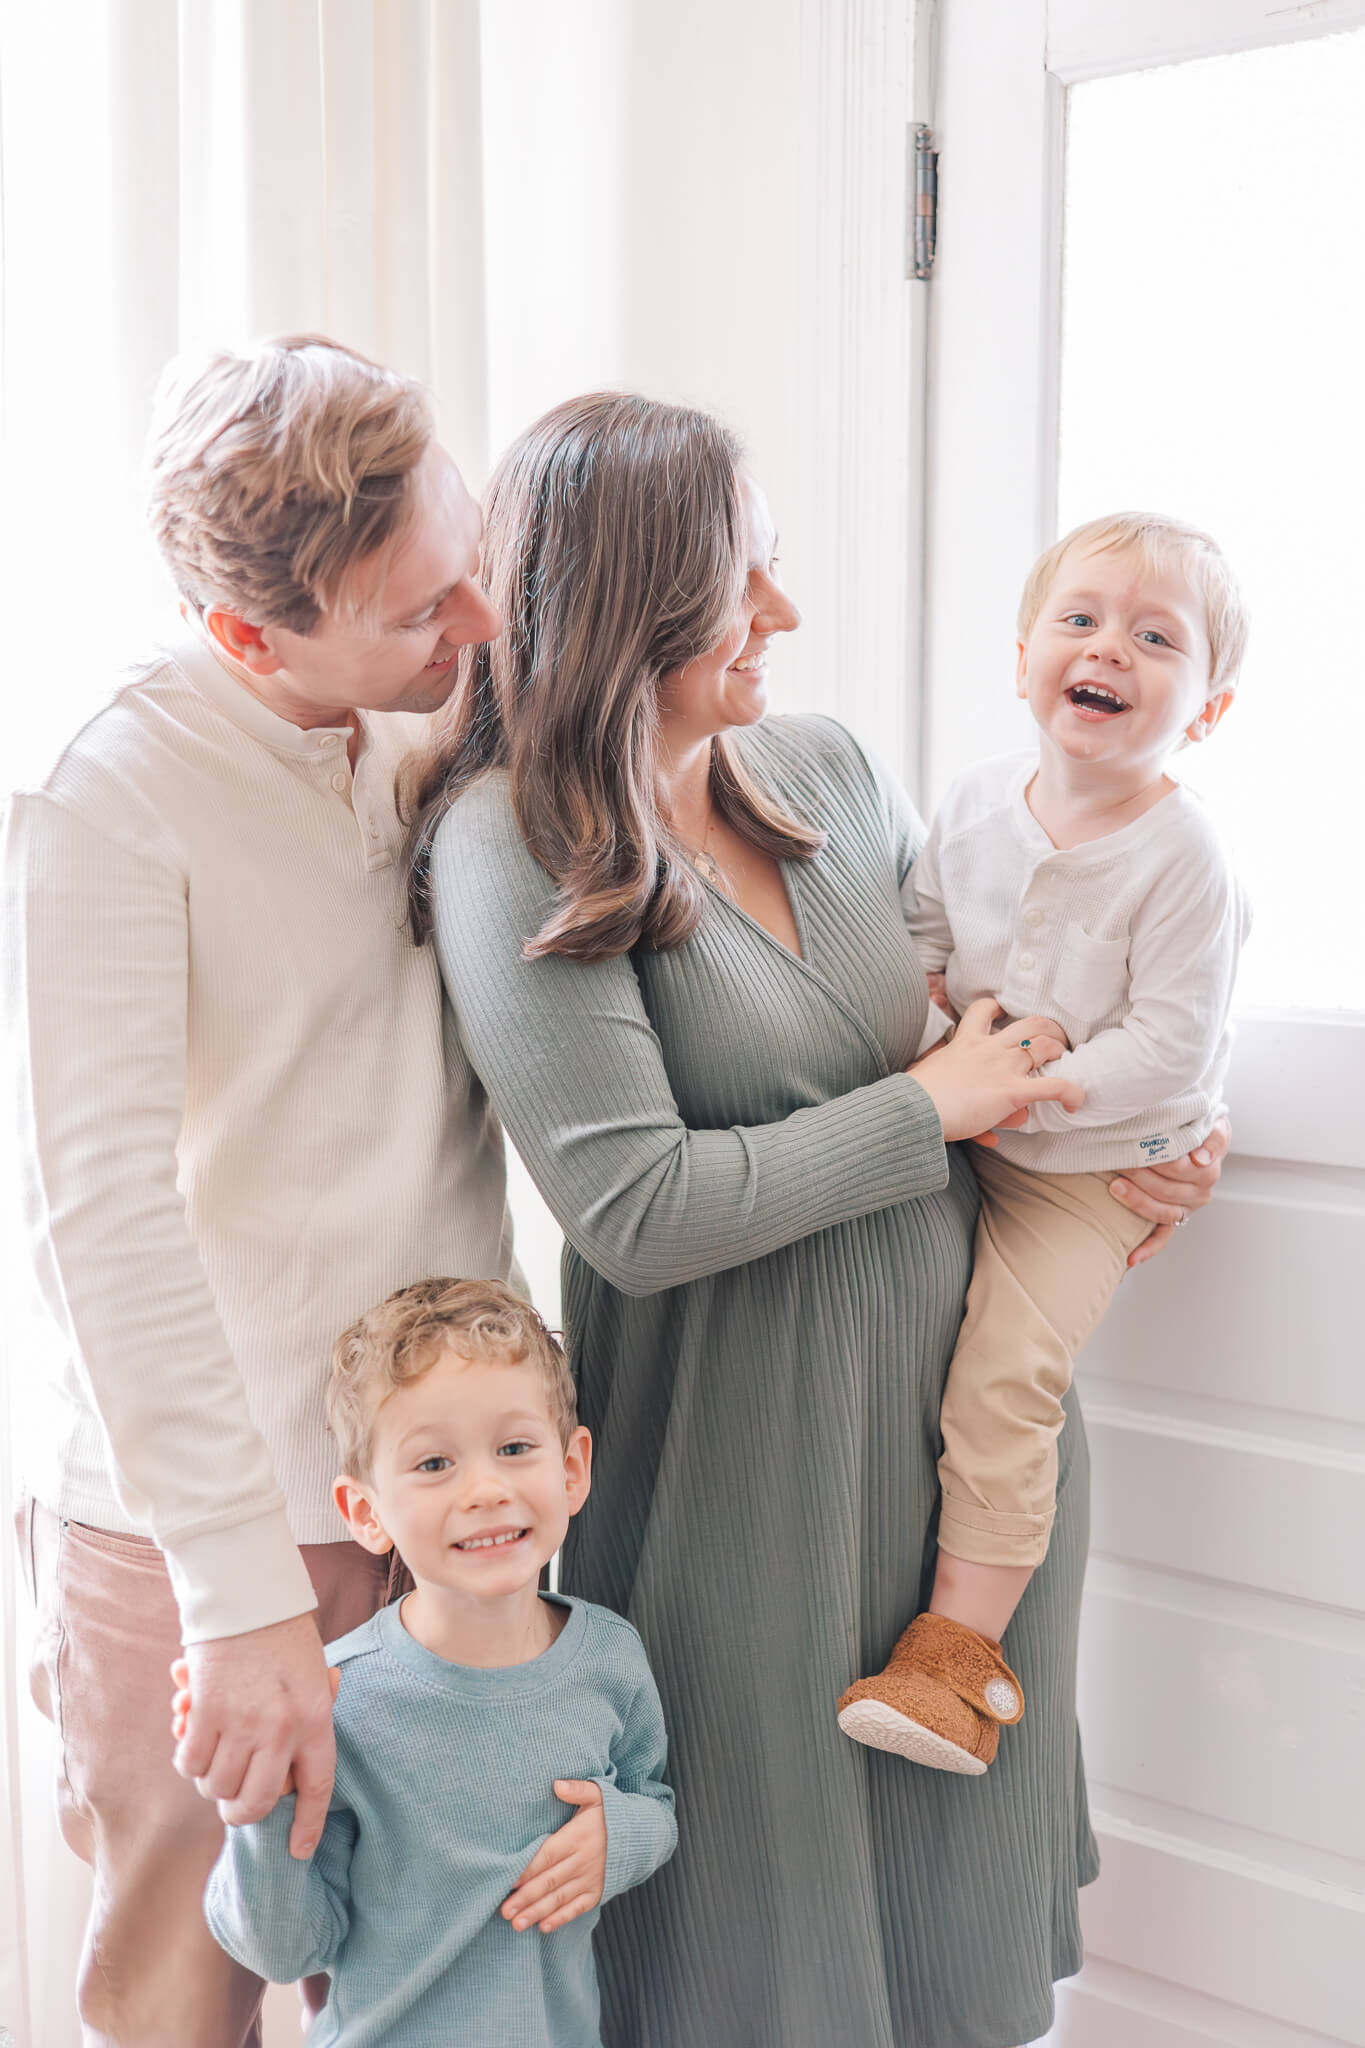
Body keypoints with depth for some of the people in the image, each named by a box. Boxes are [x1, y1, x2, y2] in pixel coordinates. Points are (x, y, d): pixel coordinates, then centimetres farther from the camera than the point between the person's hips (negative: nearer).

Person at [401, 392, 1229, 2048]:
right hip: (742, 1430, -6)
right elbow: (637, 1211, -23)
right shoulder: (513, 845, -17)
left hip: (961, 1376, 6)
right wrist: (928, 1107, -15)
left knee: (950, 1822, 21)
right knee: (775, 1869, 14)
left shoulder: (823, 766, 3)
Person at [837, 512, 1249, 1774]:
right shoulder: (977, 804, -4)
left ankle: (959, 1648, -2)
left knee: (1002, 1374, -13)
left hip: (1096, 1163, -6)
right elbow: (922, 927, 12)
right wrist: (931, 1016, -6)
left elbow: (1167, 1052, -22)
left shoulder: (1181, 856, -21)